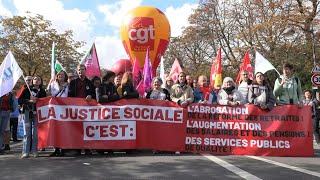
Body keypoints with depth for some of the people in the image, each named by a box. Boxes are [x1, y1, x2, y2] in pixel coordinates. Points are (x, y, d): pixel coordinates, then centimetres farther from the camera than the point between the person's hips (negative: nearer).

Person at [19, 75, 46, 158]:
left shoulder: (42, 91, 10)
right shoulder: (27, 90, 9)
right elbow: (19, 100, 3)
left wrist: (37, 100, -10)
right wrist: (29, 101, -10)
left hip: (37, 113, 0)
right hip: (28, 112, 0)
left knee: (36, 133, -2)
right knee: (27, 133, -3)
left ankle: (34, 151, 5)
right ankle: (25, 152, 0)